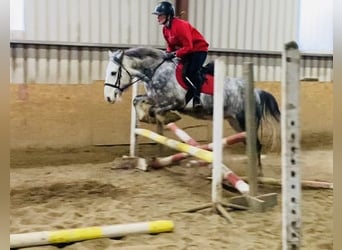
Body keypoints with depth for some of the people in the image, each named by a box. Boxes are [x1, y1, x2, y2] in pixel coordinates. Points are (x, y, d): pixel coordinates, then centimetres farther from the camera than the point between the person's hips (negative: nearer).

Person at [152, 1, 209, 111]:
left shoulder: (180, 25, -27)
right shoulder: (165, 28, 1)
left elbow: (188, 46, -29)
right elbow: (171, 45, 12)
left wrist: (175, 54, -31)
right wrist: (168, 54, -7)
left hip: (199, 48, -9)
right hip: (187, 51, 9)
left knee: (193, 72, -24)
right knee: (185, 74, 3)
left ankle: (197, 98, -21)